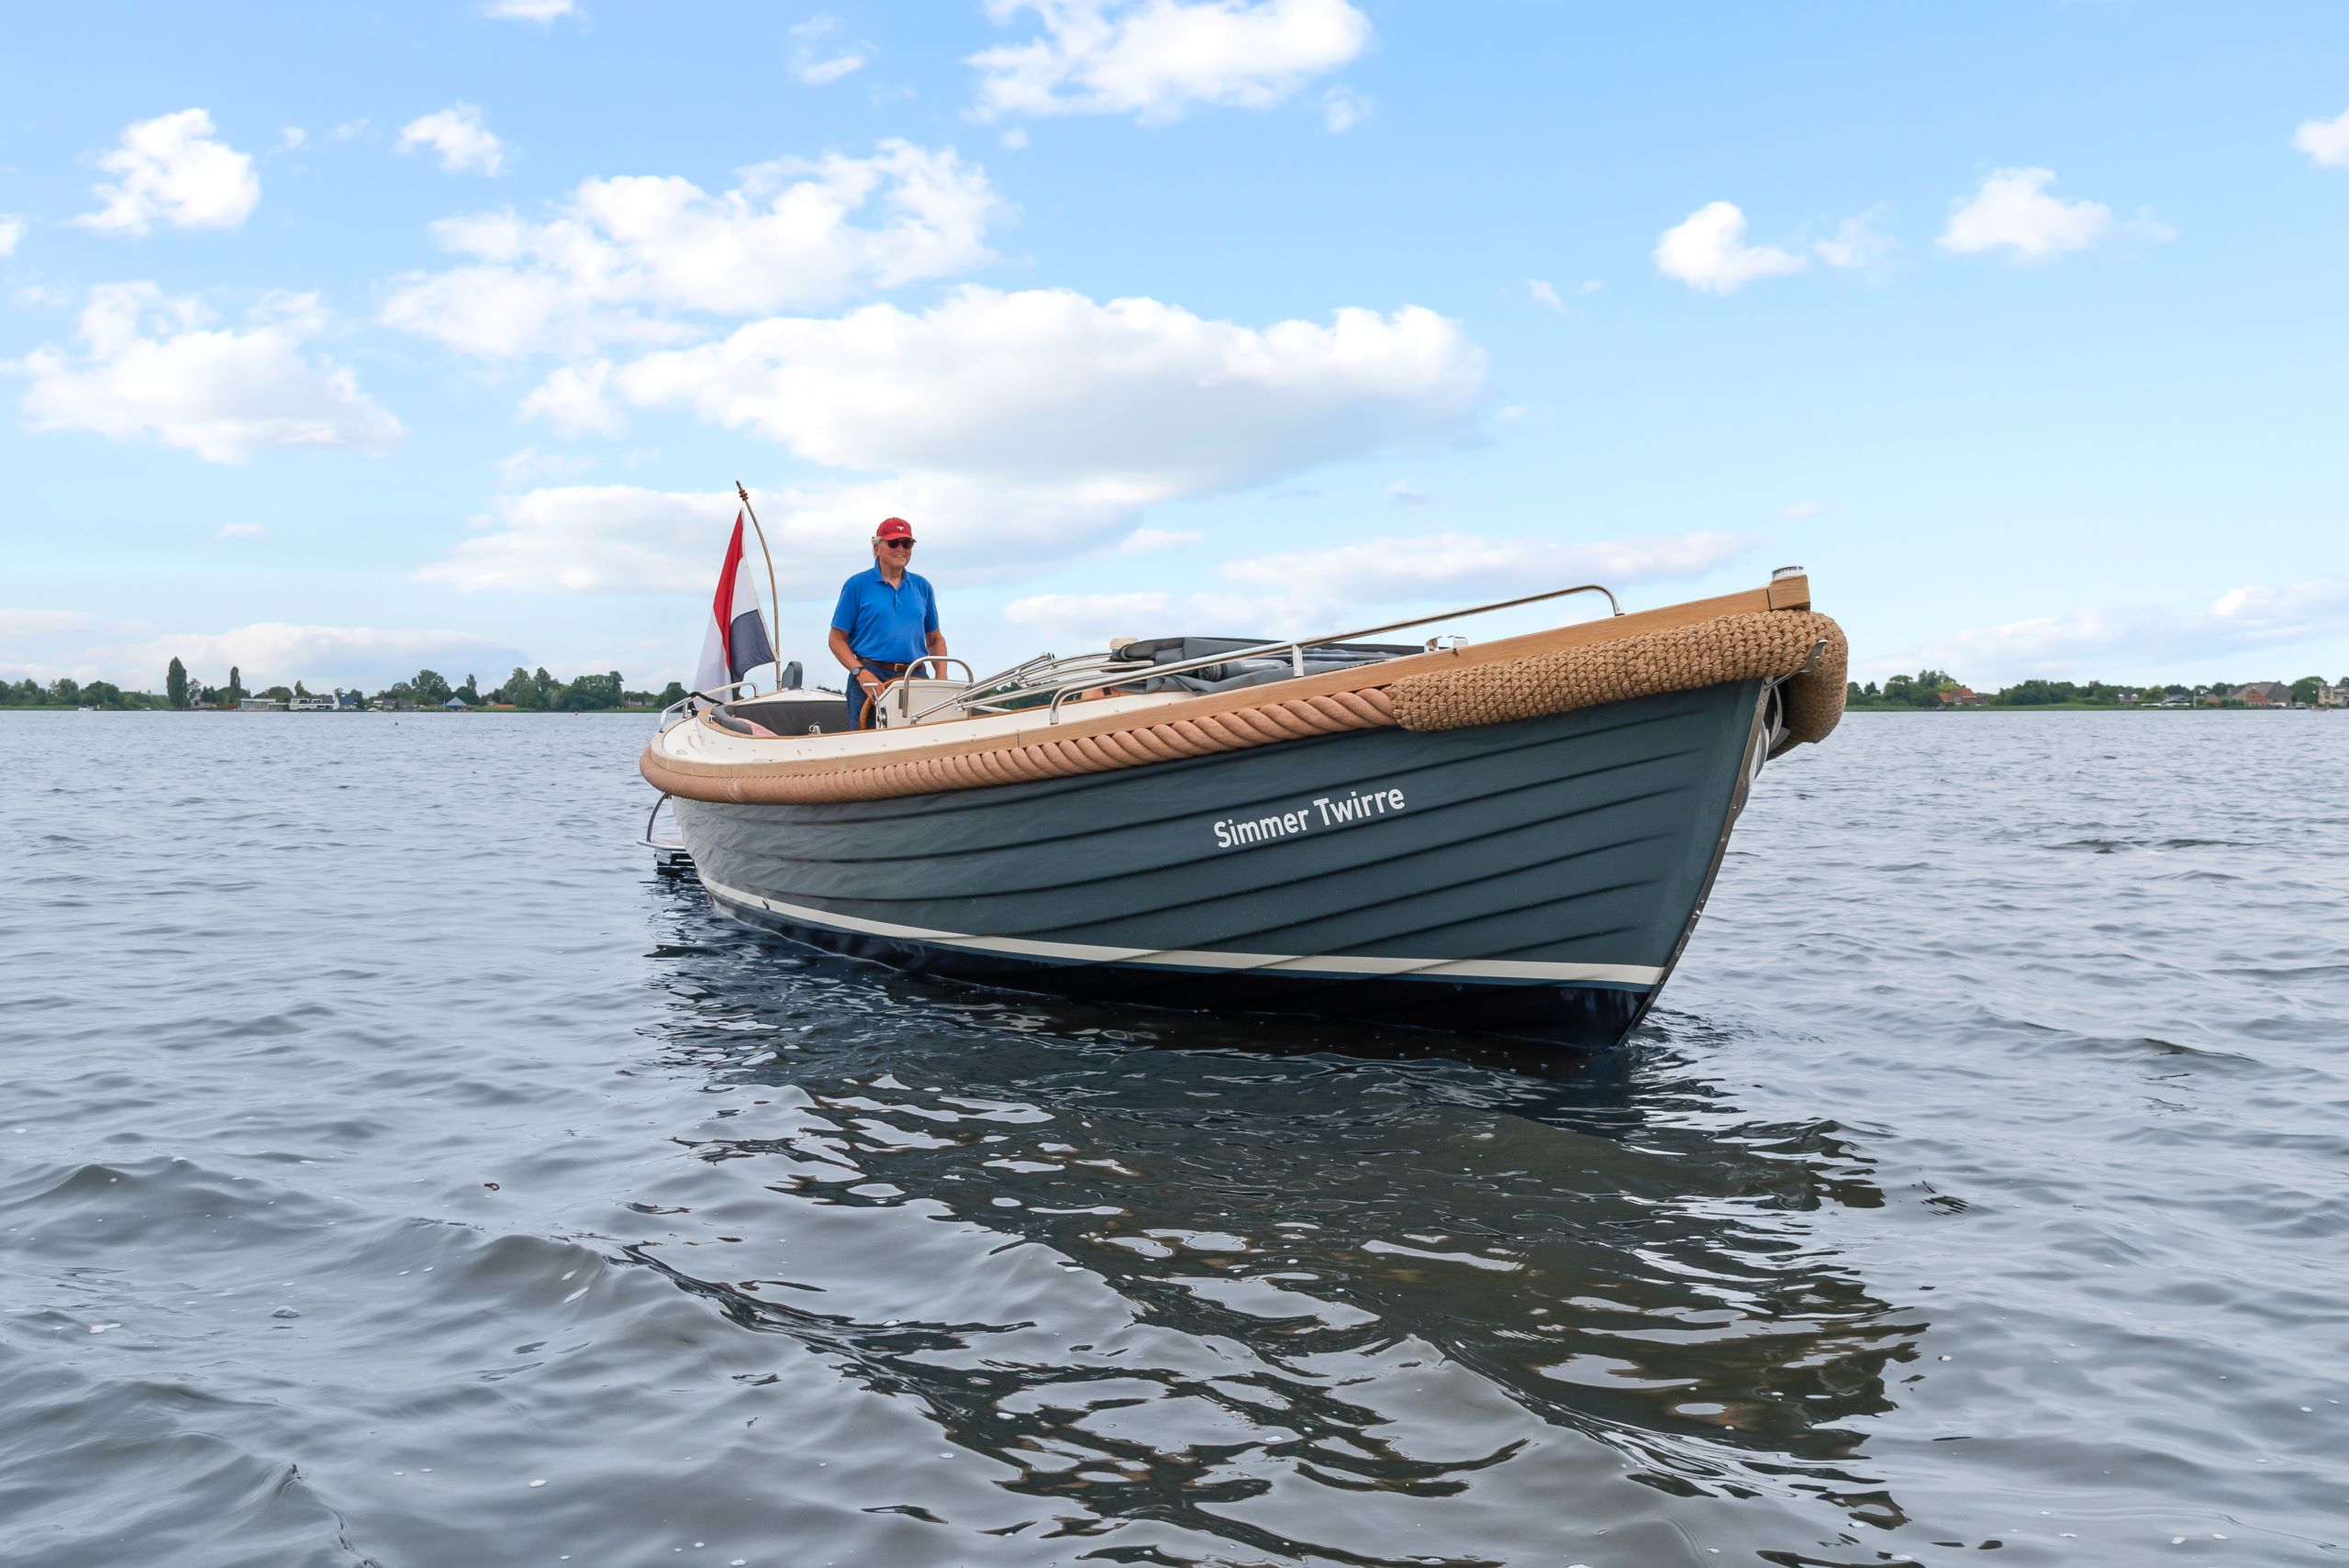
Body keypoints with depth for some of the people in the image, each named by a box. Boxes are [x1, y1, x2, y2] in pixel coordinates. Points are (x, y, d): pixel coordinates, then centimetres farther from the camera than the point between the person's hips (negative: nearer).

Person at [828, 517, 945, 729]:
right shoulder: (857, 585, 3)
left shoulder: (922, 587, 14)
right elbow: (837, 639, 0)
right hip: (871, 679, -4)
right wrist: (860, 672, -14)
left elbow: (935, 639, 19)